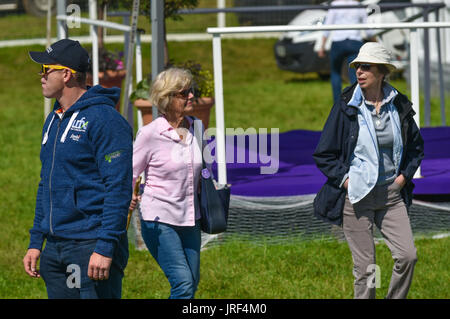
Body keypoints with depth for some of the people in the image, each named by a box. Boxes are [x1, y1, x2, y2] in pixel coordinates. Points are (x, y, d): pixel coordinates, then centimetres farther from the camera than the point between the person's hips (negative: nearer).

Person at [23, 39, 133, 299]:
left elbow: (118, 189, -16)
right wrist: (36, 242, 18)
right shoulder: (53, 121, 17)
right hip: (55, 247, 8)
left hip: (91, 247, -8)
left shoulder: (104, 119, -11)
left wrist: (105, 248, -21)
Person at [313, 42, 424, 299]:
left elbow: (416, 146, 19)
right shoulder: (346, 108, -5)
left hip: (391, 194, 3)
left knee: (408, 256, -9)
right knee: (365, 268, -2)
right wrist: (345, 179, -8)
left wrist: (405, 174, 6)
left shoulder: (399, 106, 3)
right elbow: (324, 155, 1)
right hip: (357, 196, -3)